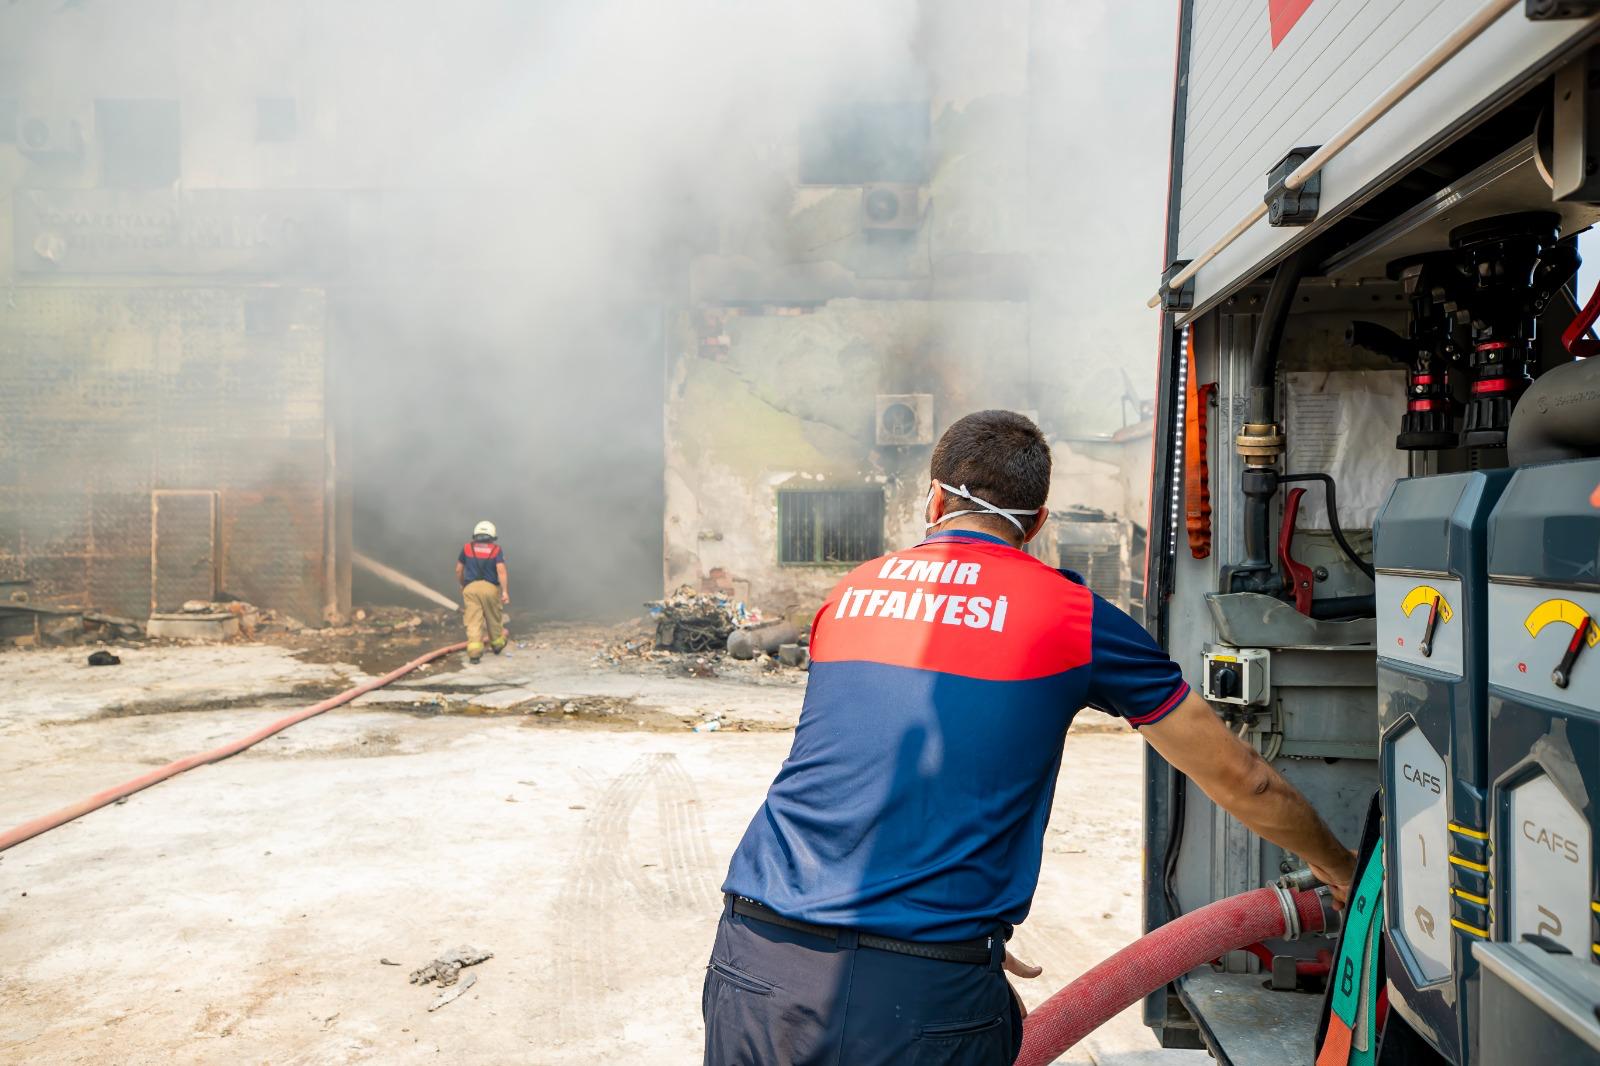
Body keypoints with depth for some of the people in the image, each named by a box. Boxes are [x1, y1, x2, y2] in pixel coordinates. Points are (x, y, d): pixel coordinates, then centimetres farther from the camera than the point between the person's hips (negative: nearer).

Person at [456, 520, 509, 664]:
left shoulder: (467, 548, 10)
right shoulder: (496, 550, 5)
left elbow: (458, 570, 14)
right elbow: (501, 570, -9)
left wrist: (461, 584, 31)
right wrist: (505, 591, -12)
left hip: (470, 587, 0)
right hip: (490, 588, 0)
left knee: (474, 620, -3)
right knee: (493, 618, 18)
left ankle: (474, 652, -15)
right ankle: (497, 644, 37)